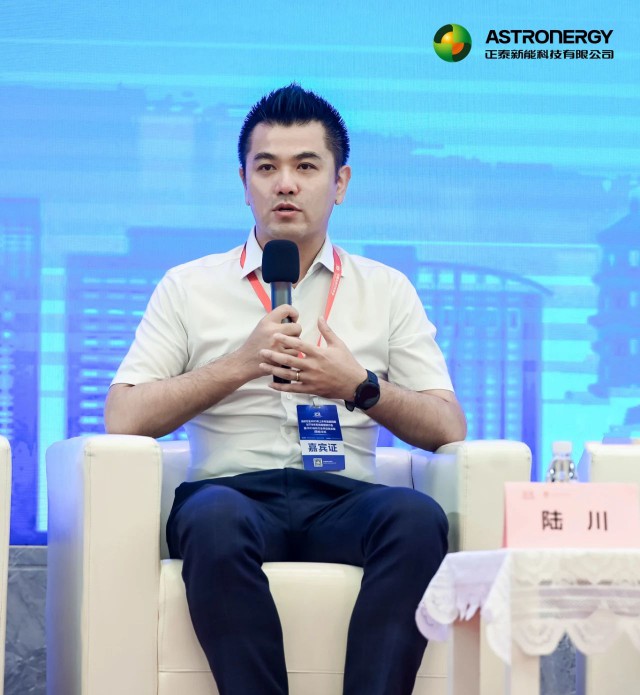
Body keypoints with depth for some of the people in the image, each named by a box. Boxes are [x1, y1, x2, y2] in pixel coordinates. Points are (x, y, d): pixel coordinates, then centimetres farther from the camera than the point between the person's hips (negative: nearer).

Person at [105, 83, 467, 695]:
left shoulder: (387, 291, 19)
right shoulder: (189, 288, 16)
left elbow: (448, 429, 11)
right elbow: (123, 419, 5)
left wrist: (360, 386, -7)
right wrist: (240, 363, -4)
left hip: (344, 499, 1)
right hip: (235, 490, -1)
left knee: (418, 517, -34)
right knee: (214, 518, -38)